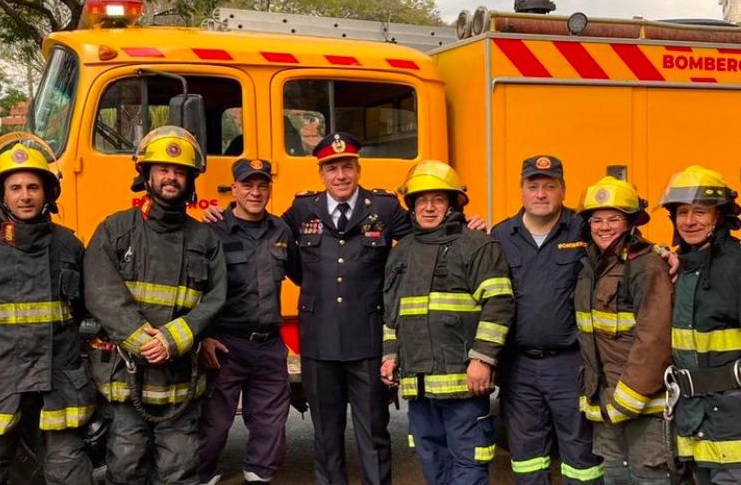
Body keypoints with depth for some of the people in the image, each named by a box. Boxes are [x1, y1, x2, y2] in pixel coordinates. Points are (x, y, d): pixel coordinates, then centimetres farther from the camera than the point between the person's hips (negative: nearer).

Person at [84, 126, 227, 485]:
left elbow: (214, 300, 0)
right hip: (126, 373, -1)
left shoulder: (204, 239, 8)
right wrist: (143, 341, -18)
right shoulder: (115, 230, 1)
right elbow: (103, 295, -9)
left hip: (181, 377, 2)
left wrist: (172, 340, -14)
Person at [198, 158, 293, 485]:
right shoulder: (214, 232, -6)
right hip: (226, 344, -4)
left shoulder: (281, 231, 9)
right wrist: (202, 336, -12)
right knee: (214, 420, 3)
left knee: (270, 421, 12)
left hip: (270, 344, 5)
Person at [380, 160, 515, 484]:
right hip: (417, 380, 7)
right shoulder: (401, 253, 17)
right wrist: (390, 354, 16)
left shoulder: (477, 246, -4)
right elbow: (390, 310, 24)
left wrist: (482, 359, -17)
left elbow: (498, 304, -11)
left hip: (462, 377, -7)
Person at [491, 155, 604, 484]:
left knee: (580, 448, 7)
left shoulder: (584, 232, -3)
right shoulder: (500, 236, 6)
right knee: (525, 451, 15)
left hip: (570, 362, -3)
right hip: (518, 364, 3)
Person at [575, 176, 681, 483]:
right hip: (603, 401, 7)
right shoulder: (590, 267, 9)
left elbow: (654, 340, -19)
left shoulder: (647, 266, -13)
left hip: (645, 402, -7)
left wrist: (627, 399, -19)